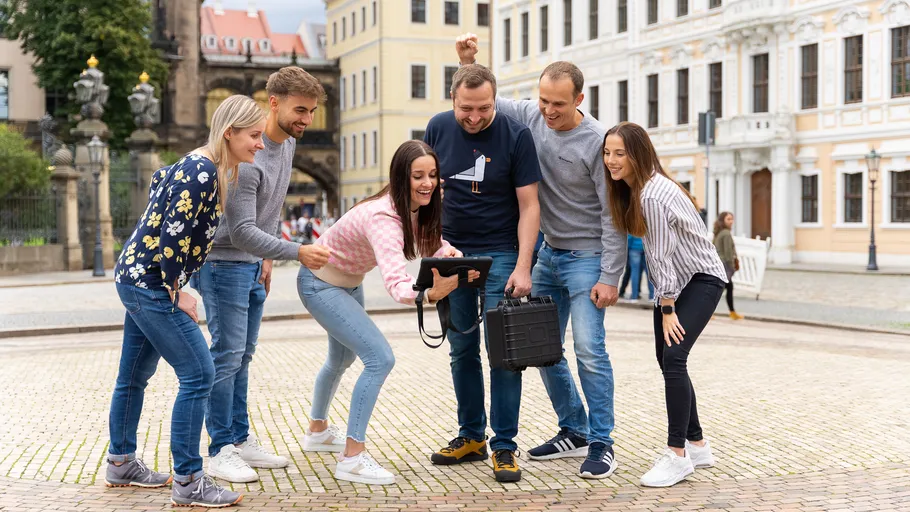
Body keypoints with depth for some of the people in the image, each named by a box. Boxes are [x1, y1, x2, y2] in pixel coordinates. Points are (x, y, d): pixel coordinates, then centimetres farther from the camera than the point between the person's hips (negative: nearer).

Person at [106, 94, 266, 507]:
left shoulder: (202, 167, 8)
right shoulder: (201, 172, -22)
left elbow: (158, 181, 26)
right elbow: (171, 238, -24)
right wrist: (176, 295, -15)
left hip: (136, 279, 10)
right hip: (151, 284, -10)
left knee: (136, 375, 20)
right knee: (198, 375, -9)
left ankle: (121, 463, 34)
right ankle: (187, 483, -4)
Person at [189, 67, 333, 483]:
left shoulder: (288, 143, 3)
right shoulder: (247, 156, -26)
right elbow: (241, 233, -27)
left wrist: (266, 258, 16)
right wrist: (297, 253, -32)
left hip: (252, 265, 9)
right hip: (223, 263, -9)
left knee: (243, 355, 13)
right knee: (227, 355, -6)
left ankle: (240, 439, 22)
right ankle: (221, 451, 3)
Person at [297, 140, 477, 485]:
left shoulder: (415, 206, -13)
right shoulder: (383, 218, -38)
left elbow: (428, 242, 2)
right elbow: (396, 286, -50)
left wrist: (450, 252, -22)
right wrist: (432, 293, -70)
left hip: (349, 282, 10)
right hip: (320, 284, -10)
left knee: (343, 358, 28)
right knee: (380, 358, -21)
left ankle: (318, 431, 52)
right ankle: (352, 459, -15)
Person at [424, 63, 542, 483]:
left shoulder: (516, 136, -11)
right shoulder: (438, 128, 0)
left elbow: (528, 205, -11)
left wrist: (522, 267, -18)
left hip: (501, 254, -4)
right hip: (453, 252, 4)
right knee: (461, 350, 9)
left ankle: (504, 446, 2)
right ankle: (471, 437, 20)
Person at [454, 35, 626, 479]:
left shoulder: (597, 141, -17)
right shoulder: (531, 117, -1)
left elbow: (613, 214, -16)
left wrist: (609, 278, -18)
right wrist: (468, 63, -5)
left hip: (586, 257, -6)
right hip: (548, 254, 7)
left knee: (589, 348, -13)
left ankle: (601, 443, -2)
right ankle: (574, 432, 22)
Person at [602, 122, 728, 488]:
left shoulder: (653, 195, -25)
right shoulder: (630, 189, 3)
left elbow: (662, 255, -23)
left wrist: (667, 310, -19)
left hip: (701, 279, -10)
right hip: (675, 281, 10)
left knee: (673, 357, -19)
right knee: (667, 361, 9)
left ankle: (678, 455, -13)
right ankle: (697, 446, 21)